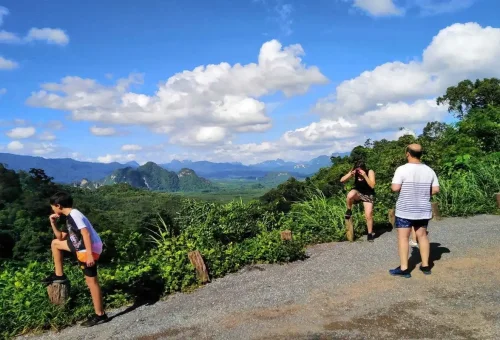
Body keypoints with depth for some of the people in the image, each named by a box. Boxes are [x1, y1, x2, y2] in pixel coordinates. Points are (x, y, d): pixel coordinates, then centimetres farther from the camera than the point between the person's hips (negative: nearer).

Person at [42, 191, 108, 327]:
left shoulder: (74, 215, -16)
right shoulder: (70, 217, 15)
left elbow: (86, 234, -25)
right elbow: (61, 237, 25)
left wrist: (89, 255, -29)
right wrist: (53, 223, 16)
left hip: (90, 249, -10)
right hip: (82, 248, 10)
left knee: (91, 281, -4)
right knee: (55, 243, 23)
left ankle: (100, 315, 4)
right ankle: (59, 275, 27)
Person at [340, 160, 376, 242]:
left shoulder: (370, 172, -18)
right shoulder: (354, 172, -11)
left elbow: (372, 186, -27)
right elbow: (342, 180, -15)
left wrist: (365, 176, -36)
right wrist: (350, 174, -30)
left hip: (368, 195, -1)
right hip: (358, 193, 1)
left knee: (369, 215, -8)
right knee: (350, 195, -36)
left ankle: (370, 234, 12)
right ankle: (349, 210, -8)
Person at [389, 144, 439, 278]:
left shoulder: (402, 169, -14)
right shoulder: (429, 170, 2)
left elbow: (395, 188, -18)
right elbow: (436, 189, 4)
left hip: (405, 210, -5)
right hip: (423, 210, 5)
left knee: (403, 237, 0)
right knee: (422, 235, 15)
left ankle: (404, 269, 1)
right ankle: (426, 266, 23)